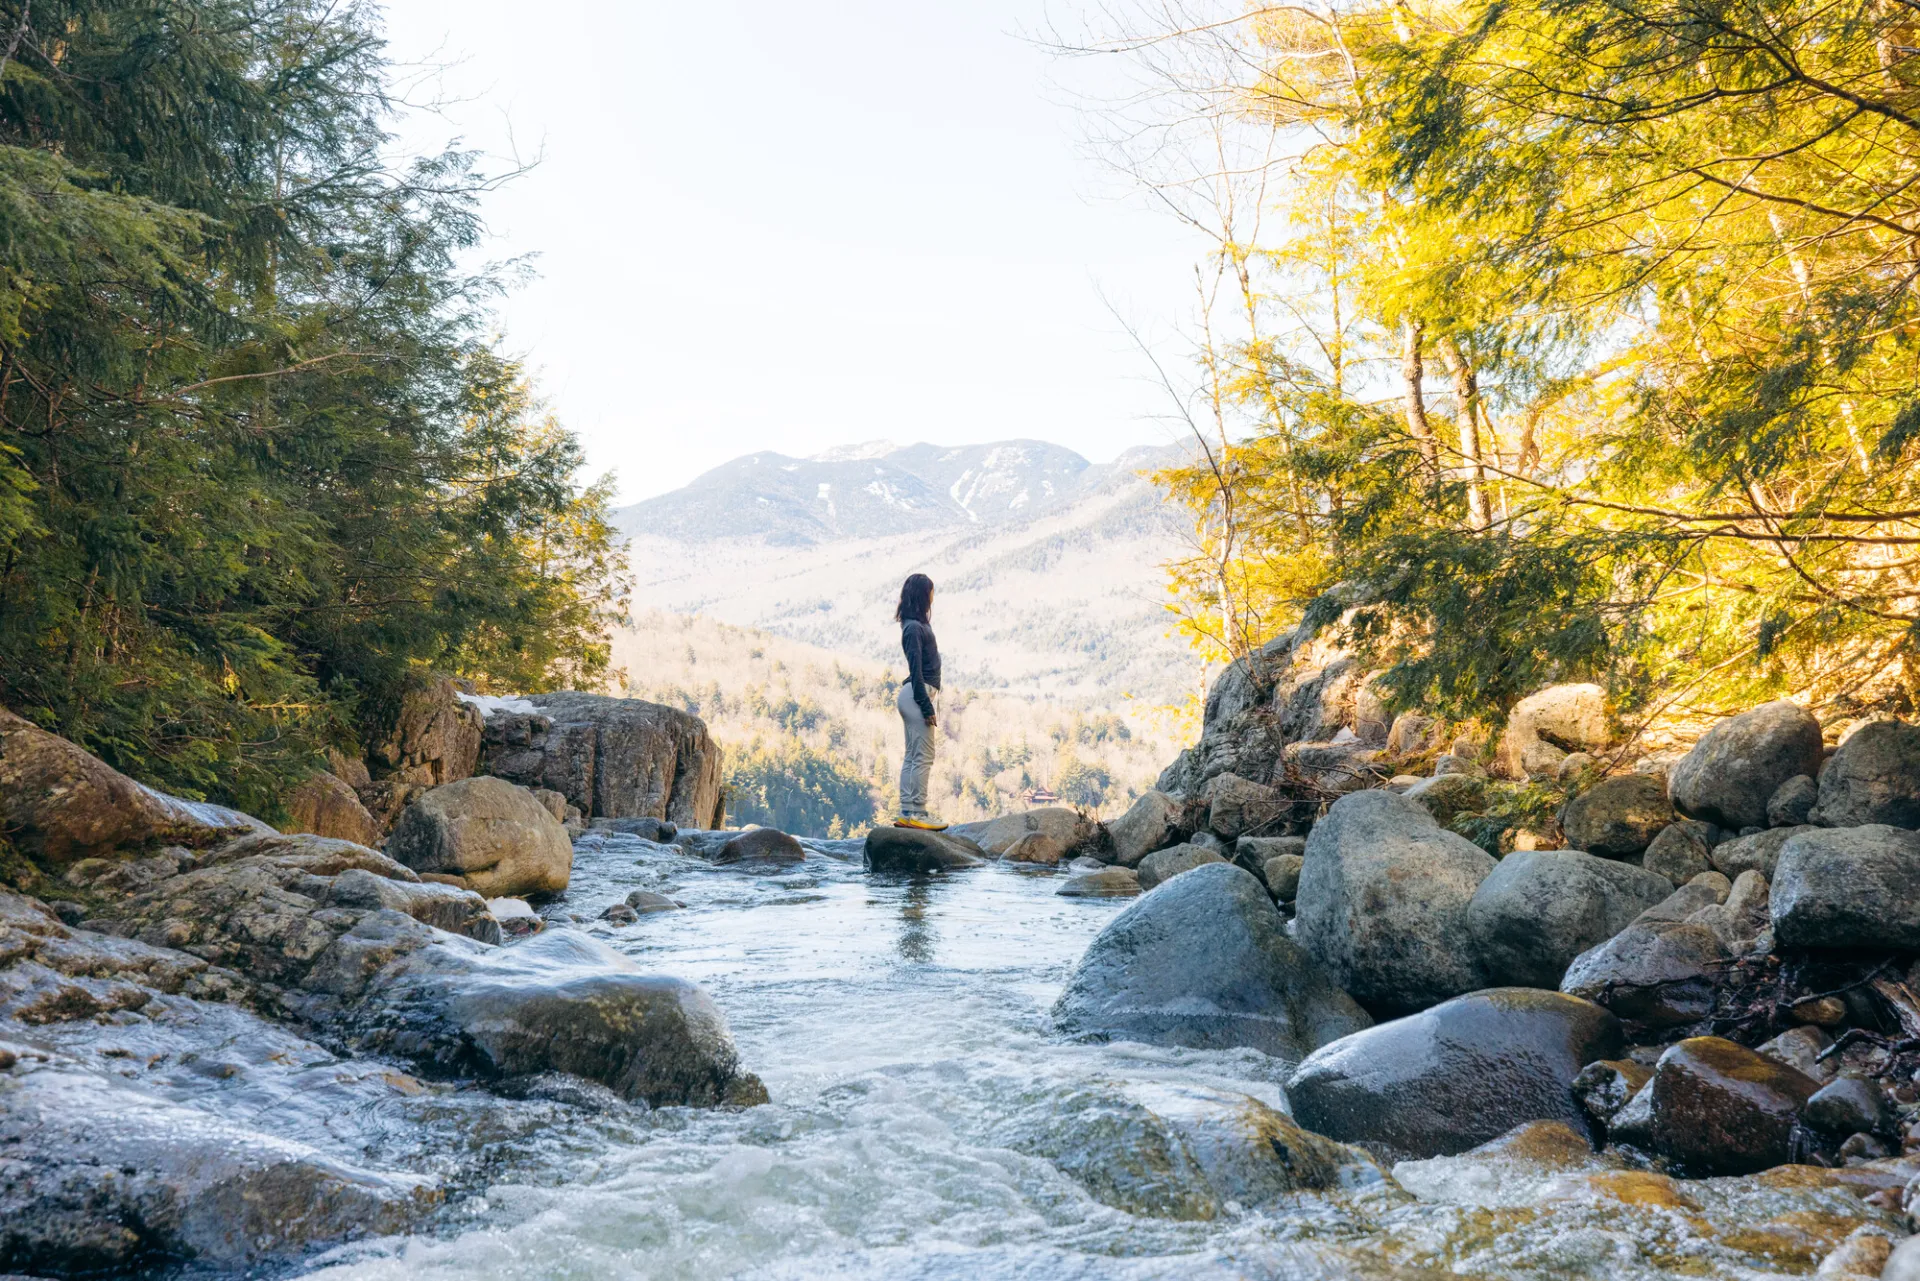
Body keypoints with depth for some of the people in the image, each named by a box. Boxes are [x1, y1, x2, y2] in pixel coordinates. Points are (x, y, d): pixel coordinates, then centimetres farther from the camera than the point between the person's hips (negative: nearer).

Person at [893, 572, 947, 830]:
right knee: (923, 757, -8)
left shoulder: (918, 624, 15)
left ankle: (907, 813, 12)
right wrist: (927, 706, -18)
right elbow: (916, 670, -18)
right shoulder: (914, 628, -15)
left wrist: (929, 702, 18)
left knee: (912, 757, 10)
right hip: (918, 695, -10)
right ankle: (917, 813, -6)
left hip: (916, 695, 10)